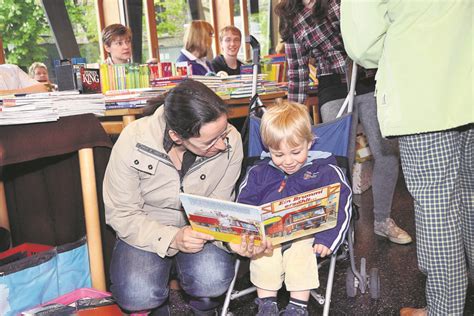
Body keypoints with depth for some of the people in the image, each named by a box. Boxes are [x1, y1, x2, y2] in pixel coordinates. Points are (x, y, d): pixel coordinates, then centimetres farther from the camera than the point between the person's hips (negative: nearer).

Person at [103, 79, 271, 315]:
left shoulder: (230, 141, -21)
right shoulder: (133, 142, -25)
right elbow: (120, 214, -17)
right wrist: (171, 238, -33)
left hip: (199, 229, 1)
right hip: (145, 230, -1)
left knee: (213, 279, -30)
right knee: (137, 295, -28)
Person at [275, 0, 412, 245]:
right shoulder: (291, 21, 5)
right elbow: (297, 72, 8)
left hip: (371, 82, 1)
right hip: (335, 91, -1)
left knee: (388, 153, 1)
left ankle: (382, 220, 20)